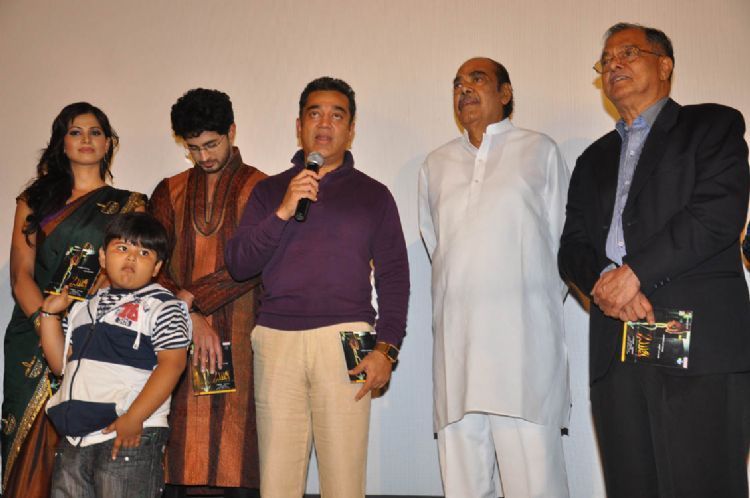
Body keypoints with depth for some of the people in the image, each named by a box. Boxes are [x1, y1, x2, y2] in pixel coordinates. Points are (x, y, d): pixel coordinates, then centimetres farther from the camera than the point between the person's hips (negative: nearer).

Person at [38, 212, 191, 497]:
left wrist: (134, 418, -20)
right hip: (74, 436, 6)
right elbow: (60, 364, 17)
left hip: (131, 436, -6)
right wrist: (50, 314, 9)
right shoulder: (85, 306, 18)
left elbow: (172, 364, -13)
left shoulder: (163, 306, -2)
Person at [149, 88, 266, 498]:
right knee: (175, 446, 2)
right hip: (179, 331, 3)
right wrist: (191, 318, -9)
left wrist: (190, 297, -11)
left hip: (238, 337, -2)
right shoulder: (170, 191, 15)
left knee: (235, 444, -1)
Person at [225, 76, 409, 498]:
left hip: (345, 338, -1)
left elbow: (394, 276, 7)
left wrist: (387, 349, -4)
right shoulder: (269, 191, 15)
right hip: (277, 339, 1)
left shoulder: (373, 194, 12)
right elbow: (238, 264, 5)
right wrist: (283, 212, -8)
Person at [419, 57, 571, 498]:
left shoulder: (540, 151, 11)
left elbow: (563, 240, 11)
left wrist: (535, 300, 8)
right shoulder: (437, 164, 19)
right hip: (456, 334, 4)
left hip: (523, 333, -3)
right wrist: (460, 293, 14)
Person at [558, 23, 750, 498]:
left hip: (701, 343, -4)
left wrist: (634, 272, -12)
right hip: (614, 349, 5)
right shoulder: (594, 158, 25)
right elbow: (572, 246, 14)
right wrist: (602, 282, -8)